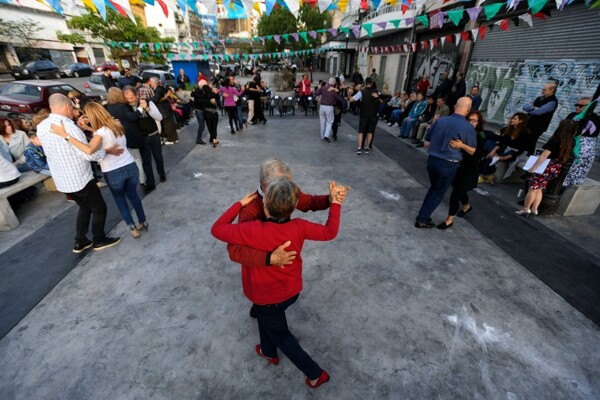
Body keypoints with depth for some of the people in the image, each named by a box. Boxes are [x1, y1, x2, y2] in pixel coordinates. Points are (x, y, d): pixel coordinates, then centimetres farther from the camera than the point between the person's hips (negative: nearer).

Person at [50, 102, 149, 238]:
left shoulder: (101, 132, -18)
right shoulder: (117, 125, 1)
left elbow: (89, 150, -36)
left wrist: (65, 135, -33)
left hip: (113, 173, -5)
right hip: (130, 166, 5)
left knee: (120, 200, 17)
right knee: (133, 195, 23)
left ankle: (133, 228, 20)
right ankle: (143, 222, 31)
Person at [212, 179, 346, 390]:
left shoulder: (252, 231, -34)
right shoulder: (299, 227, -22)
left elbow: (217, 229, -19)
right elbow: (330, 232, -7)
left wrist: (240, 204, -13)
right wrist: (335, 202, -1)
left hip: (267, 297, -5)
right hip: (292, 291, 5)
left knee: (281, 335, 23)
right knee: (265, 315, 34)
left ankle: (316, 373, 36)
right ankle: (269, 352, 57)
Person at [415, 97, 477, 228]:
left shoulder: (441, 120, -2)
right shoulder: (469, 127, -12)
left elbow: (427, 137, 11)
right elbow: (472, 150, -1)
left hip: (432, 159, 4)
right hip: (448, 165, -4)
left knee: (433, 188, 23)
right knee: (438, 193, 11)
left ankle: (422, 215, 25)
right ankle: (422, 220, 13)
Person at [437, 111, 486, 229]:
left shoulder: (480, 136, -12)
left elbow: (479, 153, -26)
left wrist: (462, 146, -37)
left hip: (469, 171, -5)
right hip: (458, 167, 5)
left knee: (456, 193, -7)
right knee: (459, 190, 23)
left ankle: (449, 220, 8)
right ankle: (467, 206, 54)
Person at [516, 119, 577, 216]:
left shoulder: (555, 140, -18)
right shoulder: (571, 142, 1)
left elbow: (544, 155, -22)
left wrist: (532, 168, -19)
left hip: (546, 168, -7)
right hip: (556, 170, 7)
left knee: (533, 189, 2)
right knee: (539, 189, 16)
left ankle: (525, 209, 8)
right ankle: (534, 209, 19)